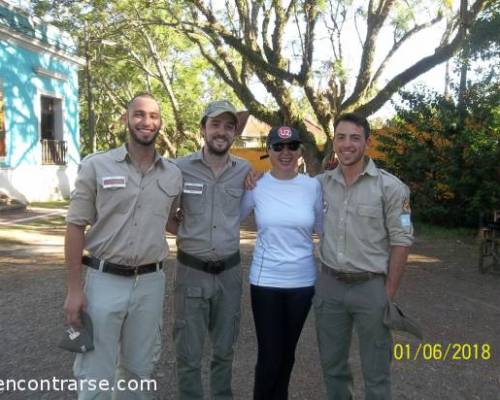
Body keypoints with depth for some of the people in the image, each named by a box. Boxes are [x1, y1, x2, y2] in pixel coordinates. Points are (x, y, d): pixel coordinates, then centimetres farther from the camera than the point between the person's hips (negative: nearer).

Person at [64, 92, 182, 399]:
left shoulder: (174, 175, 4)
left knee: (140, 369, 18)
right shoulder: (96, 166, -6)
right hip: (104, 281, -3)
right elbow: (76, 227, -5)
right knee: (96, 375, 7)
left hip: (151, 283, 3)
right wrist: (74, 288, -8)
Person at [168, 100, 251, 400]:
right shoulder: (180, 168, -9)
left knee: (225, 349, 19)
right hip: (192, 271, -2)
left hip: (230, 271, 3)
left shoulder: (246, 170, -1)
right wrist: (183, 231, -3)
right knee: (189, 354, 8)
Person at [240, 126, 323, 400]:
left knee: (287, 352, 16)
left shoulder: (313, 186, -2)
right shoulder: (255, 186, -4)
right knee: (270, 354, 0)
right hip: (265, 280, -1)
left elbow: (324, 228, 9)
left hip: (303, 281, 2)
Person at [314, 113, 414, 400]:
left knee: (376, 371, 10)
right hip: (329, 285, 4)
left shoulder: (390, 187, -9)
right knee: (332, 364, 18)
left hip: (371, 287, -3)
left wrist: (389, 294, -9)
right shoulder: (322, 183, 2)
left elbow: (401, 242, -8)